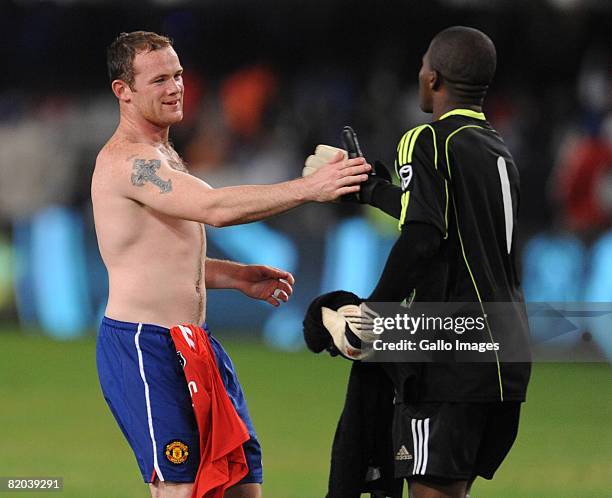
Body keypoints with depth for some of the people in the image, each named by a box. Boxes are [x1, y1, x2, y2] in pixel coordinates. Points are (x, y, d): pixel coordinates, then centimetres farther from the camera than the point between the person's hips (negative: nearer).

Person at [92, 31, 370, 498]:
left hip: (194, 343, 10)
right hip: (142, 347, -10)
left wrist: (239, 276, 13)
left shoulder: (163, 157, 18)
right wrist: (309, 188, -33)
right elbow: (214, 207, -29)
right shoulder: (127, 160, -16)